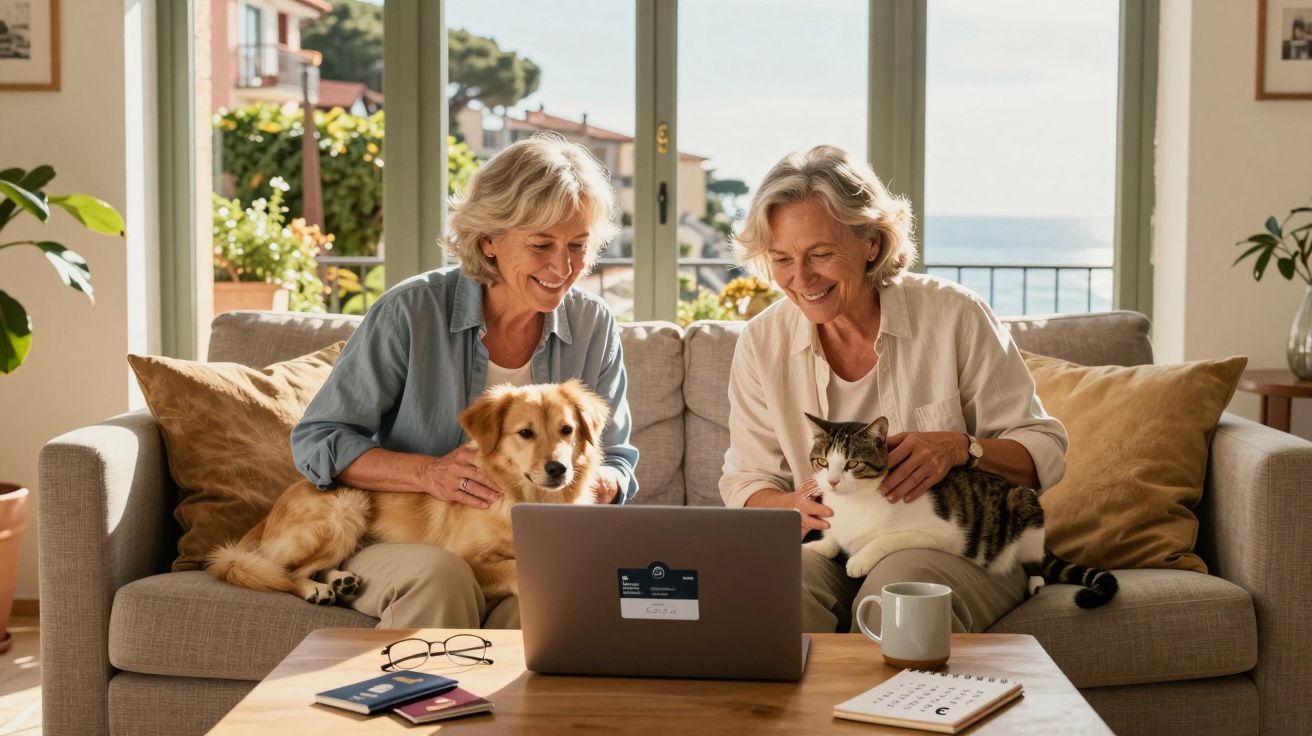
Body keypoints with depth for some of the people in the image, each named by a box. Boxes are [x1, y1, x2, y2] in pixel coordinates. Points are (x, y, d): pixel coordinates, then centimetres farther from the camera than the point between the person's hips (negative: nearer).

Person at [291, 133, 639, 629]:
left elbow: (618, 465, 10)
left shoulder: (593, 327, 2)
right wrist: (429, 473, -22)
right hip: (399, 545, -1)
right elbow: (315, 442, -6)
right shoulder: (411, 311, -9)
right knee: (440, 574, -36)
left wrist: (594, 483, -16)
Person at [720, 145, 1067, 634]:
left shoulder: (955, 317, -7)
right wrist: (791, 506, -18)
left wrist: (959, 448, -23)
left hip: (958, 546, -2)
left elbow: (1045, 451, -3)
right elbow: (745, 482, 6)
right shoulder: (762, 342, 2)